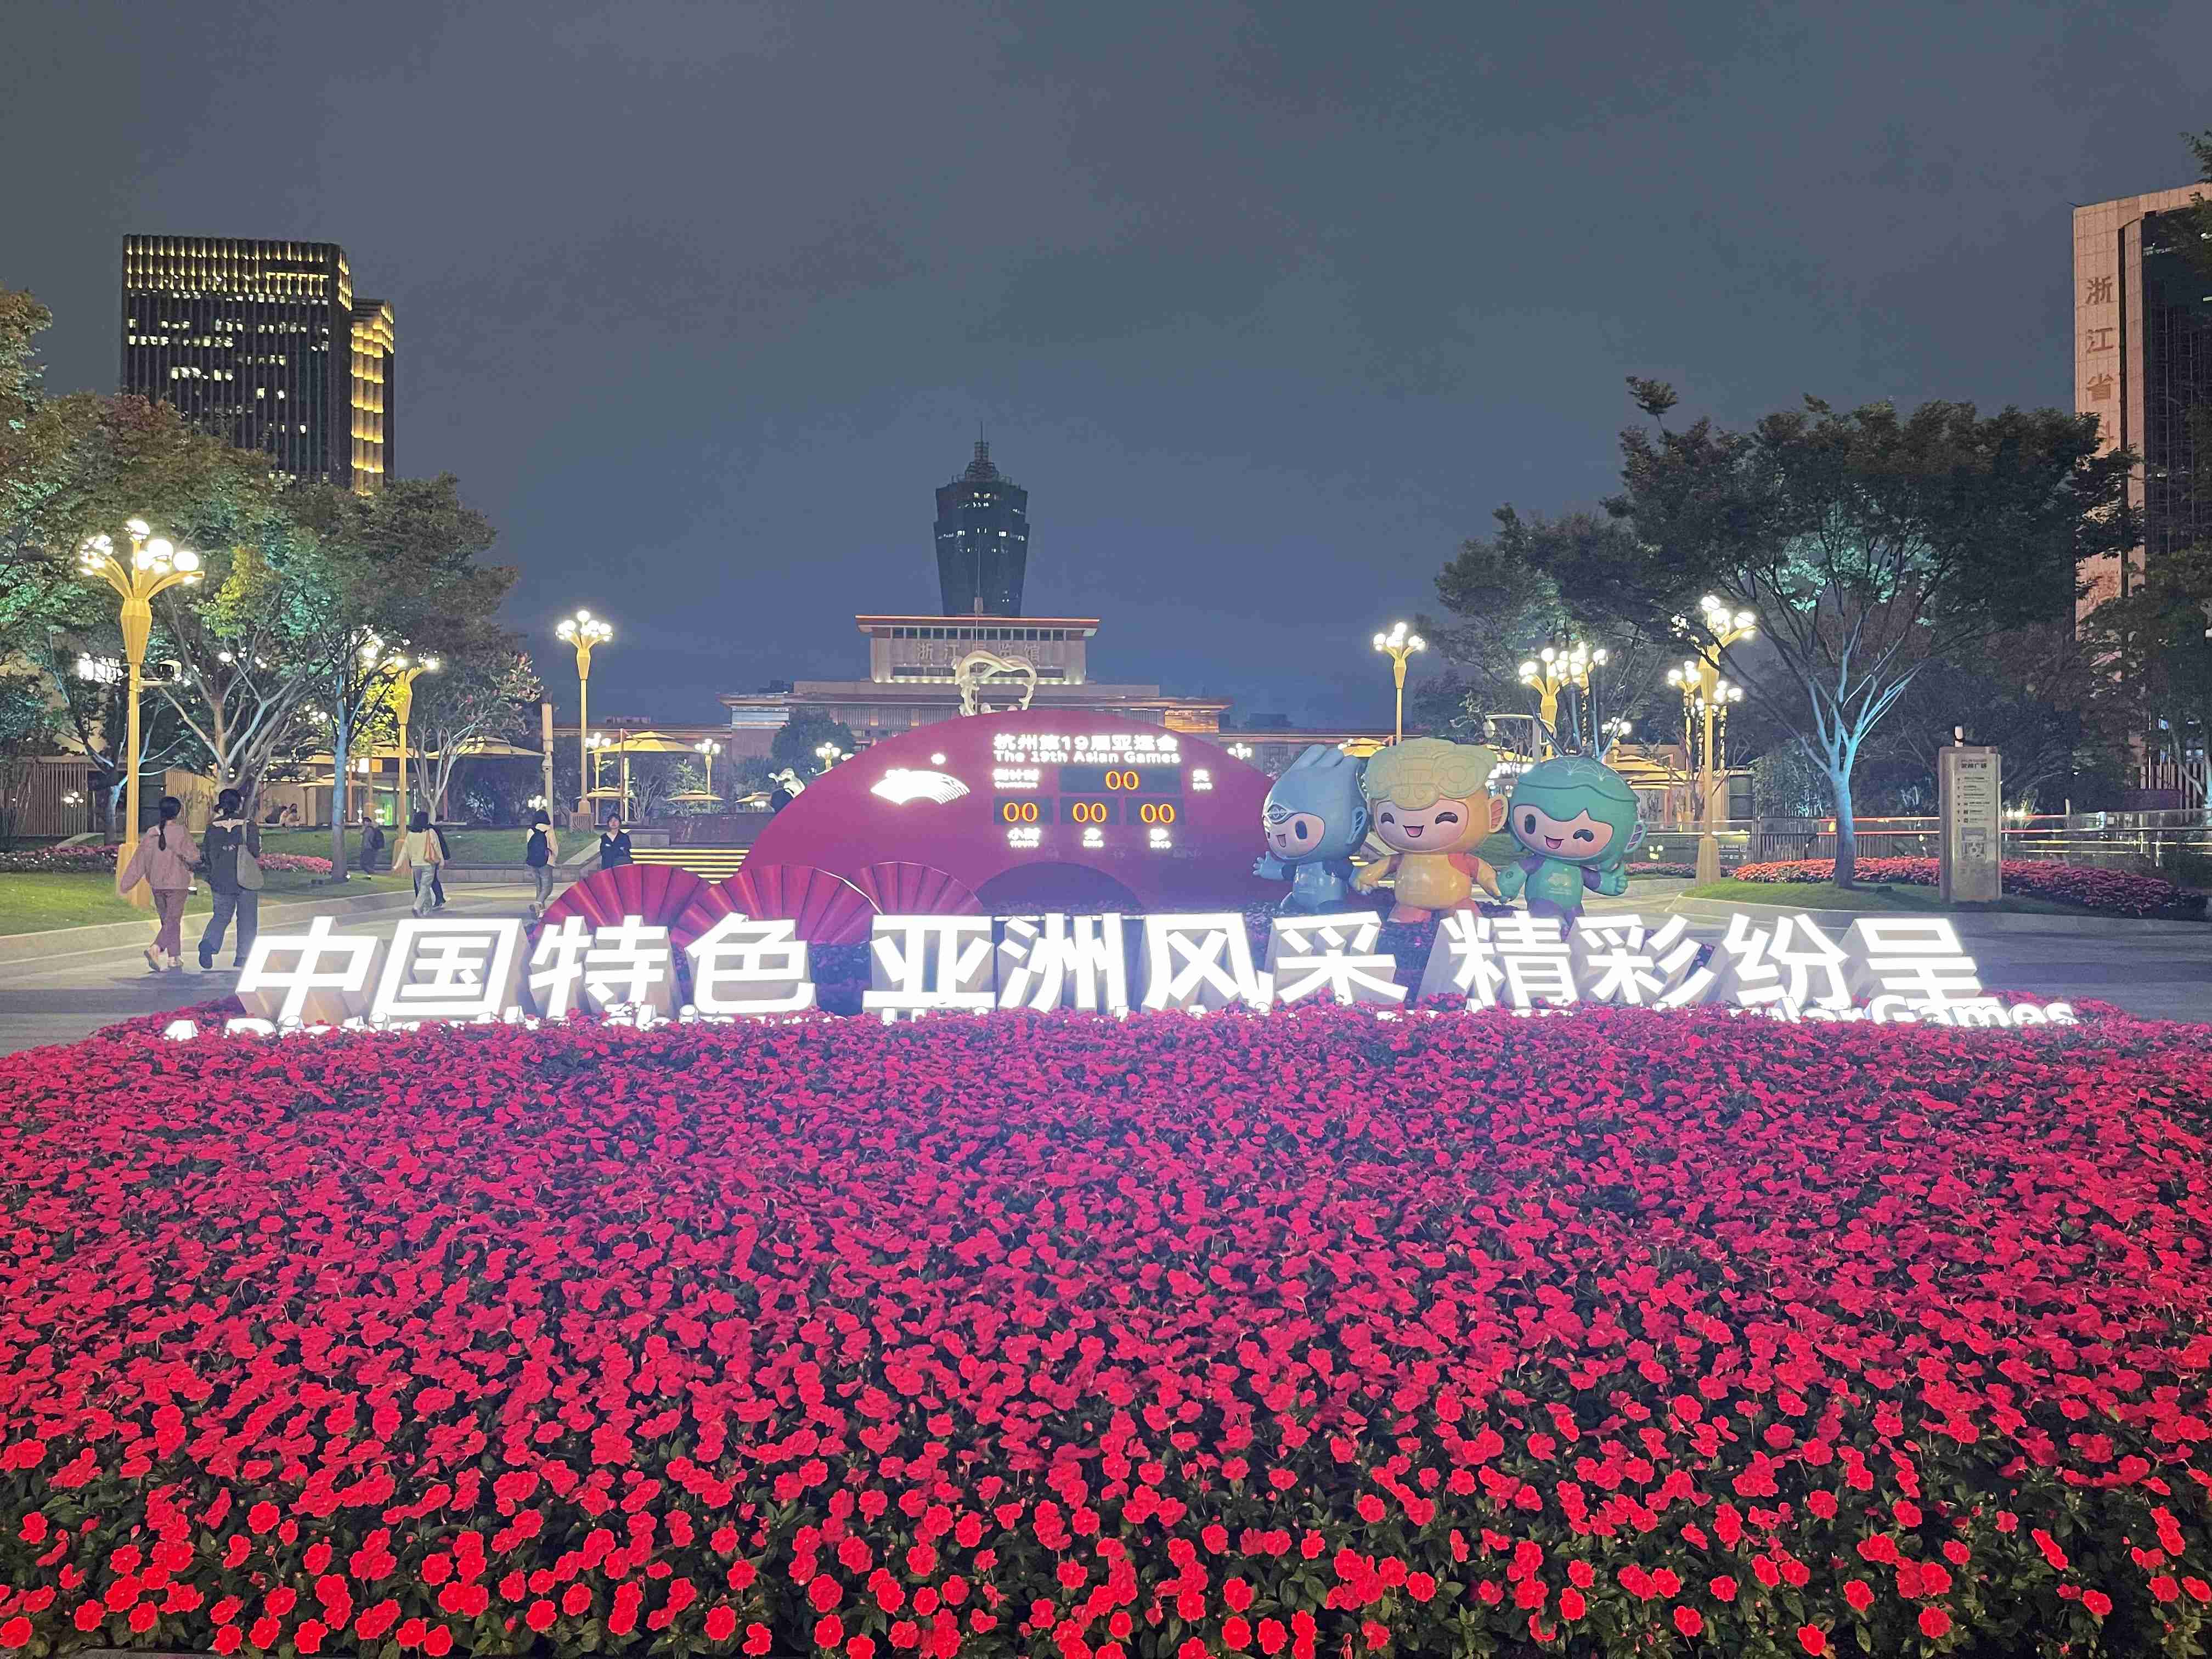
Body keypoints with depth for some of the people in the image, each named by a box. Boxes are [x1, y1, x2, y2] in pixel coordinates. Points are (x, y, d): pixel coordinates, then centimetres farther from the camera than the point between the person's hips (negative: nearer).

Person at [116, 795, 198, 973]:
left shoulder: (151, 834, 2)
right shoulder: (180, 833, -12)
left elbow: (139, 861, 4)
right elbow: (193, 856, -15)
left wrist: (125, 884, 8)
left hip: (157, 885, 5)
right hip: (176, 884, -5)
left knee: (166, 920, 14)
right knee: (173, 921, -2)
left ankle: (174, 959, 16)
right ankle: (155, 949, -24)